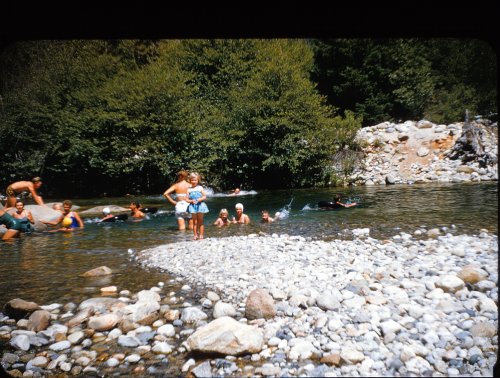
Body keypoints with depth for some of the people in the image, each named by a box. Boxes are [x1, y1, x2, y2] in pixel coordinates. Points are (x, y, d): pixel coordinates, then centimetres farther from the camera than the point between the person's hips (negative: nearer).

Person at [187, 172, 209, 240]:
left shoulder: (200, 188, 2)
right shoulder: (189, 189, 5)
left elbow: (204, 196, 2)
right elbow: (187, 199, 5)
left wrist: (200, 199, -16)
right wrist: (191, 201, -14)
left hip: (200, 205, -1)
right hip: (193, 206, 1)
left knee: (200, 222, 4)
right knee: (194, 222, 4)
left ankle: (201, 235, 8)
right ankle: (195, 235, 8)